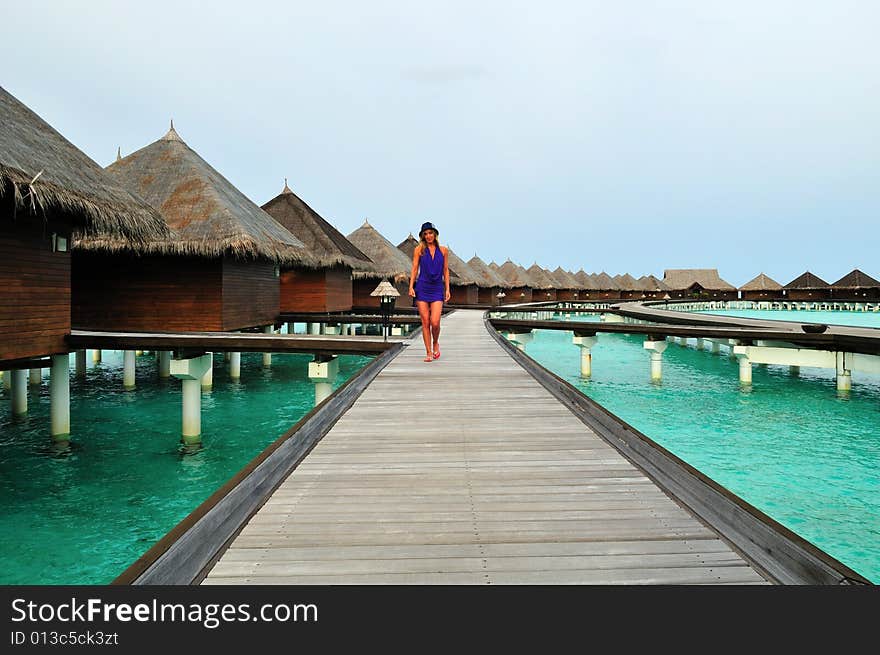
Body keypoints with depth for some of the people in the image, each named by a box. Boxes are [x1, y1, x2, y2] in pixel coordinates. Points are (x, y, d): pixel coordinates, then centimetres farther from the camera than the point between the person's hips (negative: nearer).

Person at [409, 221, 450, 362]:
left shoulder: (443, 250, 8)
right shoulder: (419, 249, 5)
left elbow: (446, 271, 11)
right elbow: (415, 269, 4)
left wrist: (447, 289, 6)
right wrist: (411, 286, -6)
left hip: (437, 289, 0)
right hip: (422, 288, 0)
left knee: (435, 322, -11)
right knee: (425, 322, 0)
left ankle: (435, 343, 19)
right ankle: (428, 353, 9)